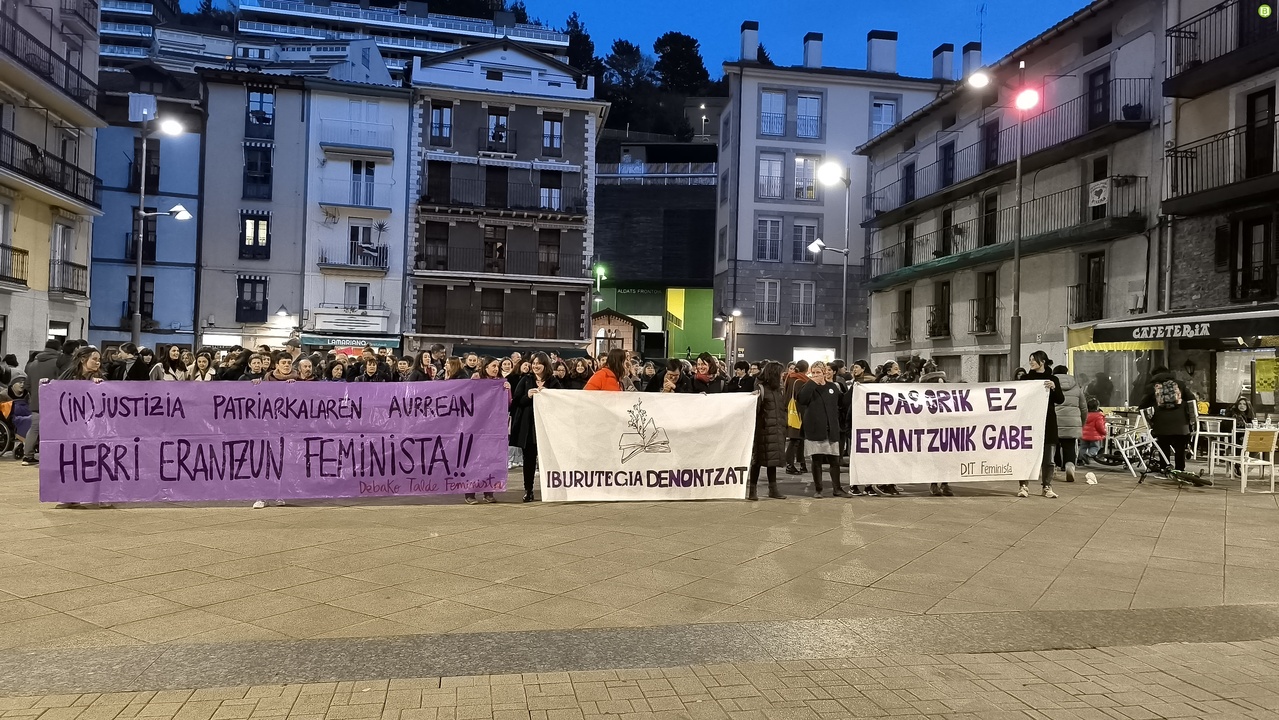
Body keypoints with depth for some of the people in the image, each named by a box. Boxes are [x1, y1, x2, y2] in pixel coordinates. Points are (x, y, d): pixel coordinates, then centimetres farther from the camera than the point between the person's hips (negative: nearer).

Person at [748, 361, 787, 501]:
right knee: (758, 458, -1)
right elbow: (755, 409, -12)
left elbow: (783, 409, 17)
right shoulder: (760, 388, -7)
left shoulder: (780, 390, 12)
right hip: (763, 429, -6)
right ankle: (752, 489, 4)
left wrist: (783, 426, 13)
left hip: (776, 430, 6)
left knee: (773, 458, 10)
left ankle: (773, 488, 17)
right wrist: (756, 397, -29)